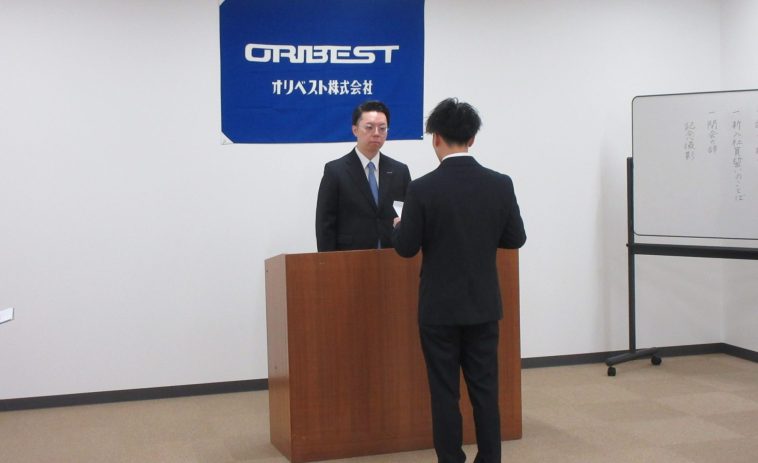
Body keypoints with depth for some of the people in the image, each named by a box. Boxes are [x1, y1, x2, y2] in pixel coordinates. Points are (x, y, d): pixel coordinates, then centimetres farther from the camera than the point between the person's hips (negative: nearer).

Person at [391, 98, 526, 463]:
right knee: (485, 388, 11)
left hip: (440, 307, -3)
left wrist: (398, 227, 13)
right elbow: (516, 239, 5)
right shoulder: (500, 184, -4)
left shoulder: (422, 189, -14)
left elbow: (406, 248, -8)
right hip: (484, 305, 3)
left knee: (445, 392, 5)